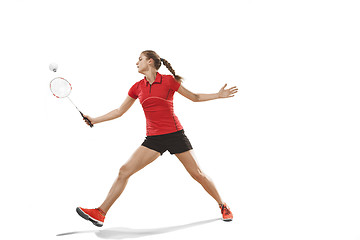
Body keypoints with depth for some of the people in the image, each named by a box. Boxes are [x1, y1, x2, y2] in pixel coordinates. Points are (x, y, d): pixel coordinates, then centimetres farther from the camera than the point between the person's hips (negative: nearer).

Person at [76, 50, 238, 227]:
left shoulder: (168, 80, -3)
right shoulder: (137, 87, 7)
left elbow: (194, 97, 8)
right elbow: (119, 111, 17)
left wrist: (219, 95, -1)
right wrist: (95, 120, 14)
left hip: (175, 134, -3)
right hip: (153, 138, 3)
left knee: (197, 174, 0)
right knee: (124, 171, -8)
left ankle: (223, 206, 21)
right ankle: (100, 213, -3)